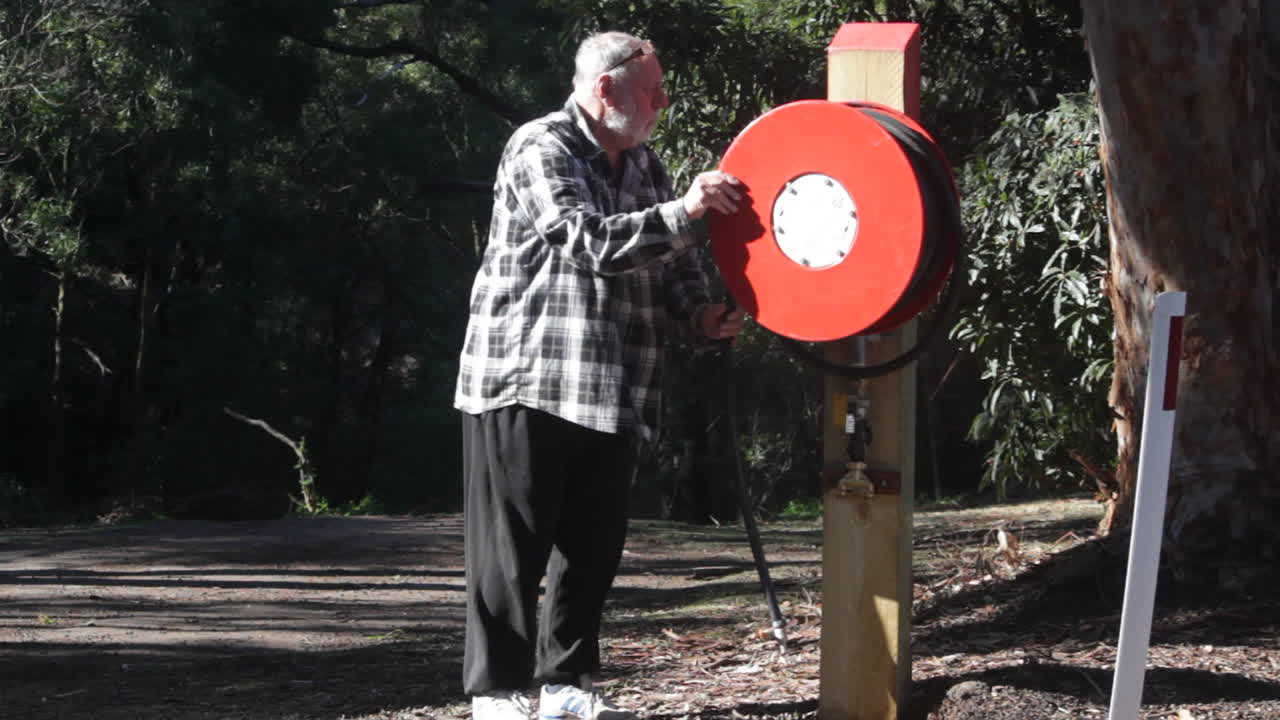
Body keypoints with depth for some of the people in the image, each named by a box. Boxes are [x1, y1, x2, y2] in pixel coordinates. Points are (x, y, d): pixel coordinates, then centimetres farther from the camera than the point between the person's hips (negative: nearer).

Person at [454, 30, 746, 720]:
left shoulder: (644, 166, 15)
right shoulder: (540, 148, -9)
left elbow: (671, 264, 16)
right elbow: (587, 241, -20)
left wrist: (700, 314, -4)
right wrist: (685, 211, -22)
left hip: (611, 392, 7)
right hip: (526, 379, -7)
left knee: (592, 545, 9)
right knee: (513, 547, -2)